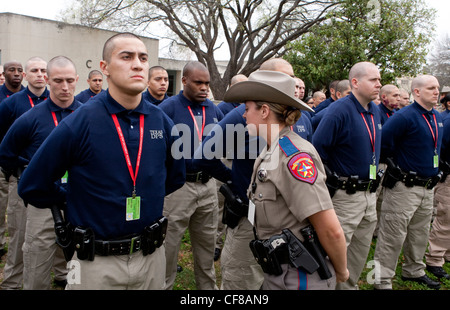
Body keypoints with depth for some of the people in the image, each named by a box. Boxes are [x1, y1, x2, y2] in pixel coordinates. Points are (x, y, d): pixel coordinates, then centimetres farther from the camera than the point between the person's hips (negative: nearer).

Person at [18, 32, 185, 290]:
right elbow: (32, 187, -4)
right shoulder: (78, 124, -13)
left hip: (152, 256, 4)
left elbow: (175, 177, 16)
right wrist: (77, 204, 3)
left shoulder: (162, 122, -2)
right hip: (97, 262, -3)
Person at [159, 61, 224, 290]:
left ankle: (208, 285, 35)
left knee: (207, 245, 19)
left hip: (208, 185, 6)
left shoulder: (213, 109, 7)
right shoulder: (168, 107, -9)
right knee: (169, 246, 5)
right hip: (177, 186, -5)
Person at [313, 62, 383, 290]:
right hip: (345, 195, -8)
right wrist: (330, 184, -15)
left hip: (369, 194, 8)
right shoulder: (339, 111, -18)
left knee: (361, 249, 20)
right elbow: (317, 150, -19)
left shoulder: (374, 111, 9)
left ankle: (349, 285, 38)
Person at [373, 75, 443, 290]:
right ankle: (382, 280, 6)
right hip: (404, 187, -9)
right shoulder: (404, 117, -16)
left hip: (428, 187, 9)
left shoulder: (438, 118, 11)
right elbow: (383, 145, -19)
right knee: (393, 235, -4)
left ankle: (414, 271, 38)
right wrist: (395, 169, -12)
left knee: (420, 233, 20)